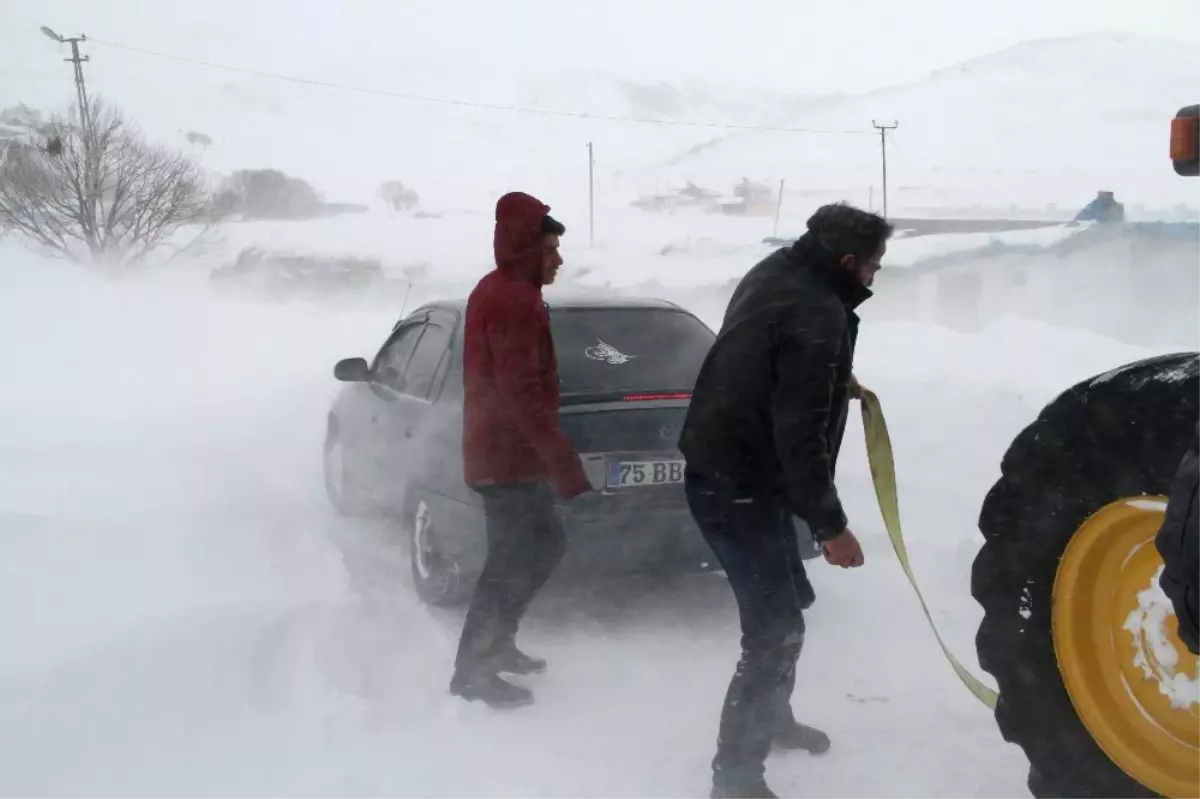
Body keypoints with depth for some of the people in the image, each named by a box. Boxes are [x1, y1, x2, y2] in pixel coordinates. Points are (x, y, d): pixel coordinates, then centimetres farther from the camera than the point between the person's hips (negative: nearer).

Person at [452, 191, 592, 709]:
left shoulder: (497, 292, 16)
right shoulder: (515, 301, -17)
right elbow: (521, 391, -26)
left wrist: (549, 457, 27)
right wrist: (563, 461, -27)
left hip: (499, 450, 10)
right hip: (510, 456, -10)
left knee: (544, 544, 19)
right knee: (510, 560, -2)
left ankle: (496, 643, 28)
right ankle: (472, 671, 7)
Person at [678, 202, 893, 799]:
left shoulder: (776, 274, 6)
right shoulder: (817, 315, -23)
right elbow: (799, 435, -26)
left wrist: (833, 384, 21)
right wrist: (830, 525, -19)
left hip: (726, 470, 10)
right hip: (739, 488, -10)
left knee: (786, 605, 23)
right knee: (776, 627, -4)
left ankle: (774, 717, 41)